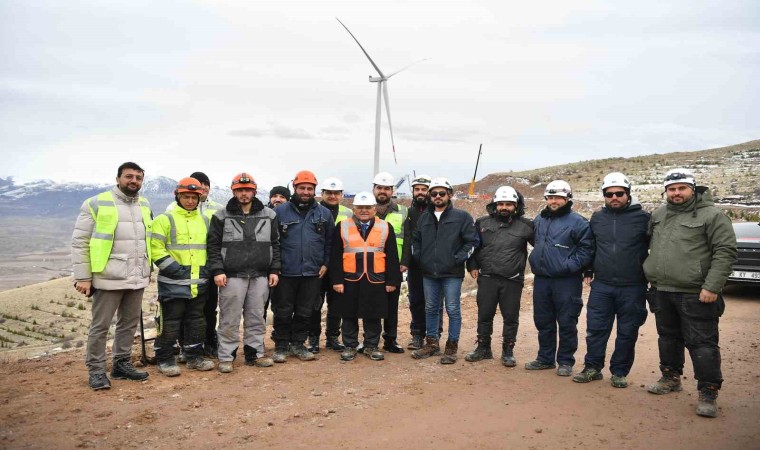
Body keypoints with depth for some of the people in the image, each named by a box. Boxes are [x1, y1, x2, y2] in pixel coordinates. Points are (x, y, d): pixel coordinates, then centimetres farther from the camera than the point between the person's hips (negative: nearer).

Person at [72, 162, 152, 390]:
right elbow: (79, 242, -6)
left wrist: (149, 269, 16)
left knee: (129, 324, 14)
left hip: (137, 278, 6)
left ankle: (122, 364, 27)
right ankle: (96, 370, 16)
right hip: (109, 278, -5)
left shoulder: (145, 205, 11)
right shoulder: (96, 204, -7)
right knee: (100, 326, 3)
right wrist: (82, 277, -9)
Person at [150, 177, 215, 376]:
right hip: (173, 282, -5)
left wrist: (207, 269, 8)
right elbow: (155, 249, -11)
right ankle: (165, 359, 15)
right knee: (170, 323, 2)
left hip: (199, 282, 6)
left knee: (197, 321, 13)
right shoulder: (165, 219, -4)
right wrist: (174, 268, -15)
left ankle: (194, 357, 24)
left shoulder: (205, 220, 13)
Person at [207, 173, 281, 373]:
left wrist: (274, 270, 5)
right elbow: (213, 245, 1)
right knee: (229, 319, 1)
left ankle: (255, 353, 21)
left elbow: (275, 244, 11)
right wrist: (217, 270, -8)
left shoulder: (268, 215, 9)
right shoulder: (222, 216, 3)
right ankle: (226, 356, 12)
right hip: (232, 276, -2)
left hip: (260, 276, 3)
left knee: (256, 317, 10)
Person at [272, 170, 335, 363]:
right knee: (283, 312, 6)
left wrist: (325, 263, 6)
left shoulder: (324, 213, 6)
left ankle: (298, 344, 26)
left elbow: (330, 241, 12)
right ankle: (281, 346, 20)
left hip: (312, 273, 2)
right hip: (286, 272, -2)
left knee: (304, 312, 12)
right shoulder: (280, 211, -1)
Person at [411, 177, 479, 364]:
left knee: (453, 310, 2)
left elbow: (472, 241, -6)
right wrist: (418, 257, 9)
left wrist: (458, 259, -11)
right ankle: (432, 343, 26)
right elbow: (415, 239, 22)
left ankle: (452, 347, 13)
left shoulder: (462, 216, -3)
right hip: (428, 273, 5)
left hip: (452, 274, -4)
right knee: (431, 309, 13)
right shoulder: (424, 217, 11)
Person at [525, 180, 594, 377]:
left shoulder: (577, 222, -7)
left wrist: (569, 266, -17)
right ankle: (545, 358, 27)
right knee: (543, 322, 13)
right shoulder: (539, 219, 12)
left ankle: (565, 361, 16)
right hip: (541, 279, 6)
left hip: (566, 281, -6)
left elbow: (586, 249, -10)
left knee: (566, 323, 3)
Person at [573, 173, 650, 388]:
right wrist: (588, 272, 15)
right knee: (595, 329, 6)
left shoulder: (642, 217, -4)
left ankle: (619, 372, 21)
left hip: (632, 288, -2)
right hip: (601, 286, 3)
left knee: (627, 333, 8)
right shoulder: (597, 218, 7)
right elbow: (589, 247, 19)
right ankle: (592, 368, 20)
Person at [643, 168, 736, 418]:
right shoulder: (658, 216, 12)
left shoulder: (711, 215, -8)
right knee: (668, 338, 18)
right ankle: (671, 379, 33)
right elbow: (651, 246, 23)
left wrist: (712, 287, -19)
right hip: (663, 292, 7)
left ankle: (708, 393, 7)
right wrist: (653, 278, 16)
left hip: (696, 294, -6)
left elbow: (725, 252, -12)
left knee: (702, 343, -3)